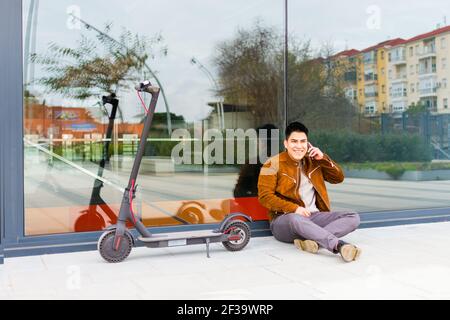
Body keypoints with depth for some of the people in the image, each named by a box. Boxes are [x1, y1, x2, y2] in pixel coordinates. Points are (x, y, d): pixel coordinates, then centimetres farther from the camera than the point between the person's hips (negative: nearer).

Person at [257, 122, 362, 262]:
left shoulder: (313, 161, 14)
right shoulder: (274, 164, -1)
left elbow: (339, 178, 17)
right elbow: (264, 196, -9)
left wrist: (323, 158, 1)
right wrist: (294, 208, -19)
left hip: (314, 216, 6)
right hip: (284, 218, -5)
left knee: (353, 217, -14)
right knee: (296, 219, -41)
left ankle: (313, 240, -34)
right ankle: (339, 245, -45)